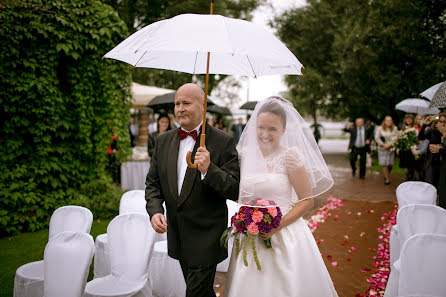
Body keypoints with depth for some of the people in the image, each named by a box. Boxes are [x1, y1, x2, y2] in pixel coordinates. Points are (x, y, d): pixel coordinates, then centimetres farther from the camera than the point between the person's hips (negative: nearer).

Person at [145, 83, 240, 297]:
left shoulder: (223, 141, -12)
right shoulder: (163, 141, 4)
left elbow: (235, 190, -14)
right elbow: (153, 183, 8)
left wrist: (208, 169, -29)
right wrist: (155, 211, -9)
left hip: (206, 237, -5)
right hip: (177, 237, 6)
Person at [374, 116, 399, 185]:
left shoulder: (394, 128, 5)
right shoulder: (380, 128, 1)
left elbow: (396, 137, 0)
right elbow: (377, 138, -3)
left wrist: (390, 144, -12)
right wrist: (383, 144, -11)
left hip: (392, 148, 1)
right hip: (382, 149, -1)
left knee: (390, 164, 3)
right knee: (384, 164, -5)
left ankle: (387, 175, 30)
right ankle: (387, 179, 4)